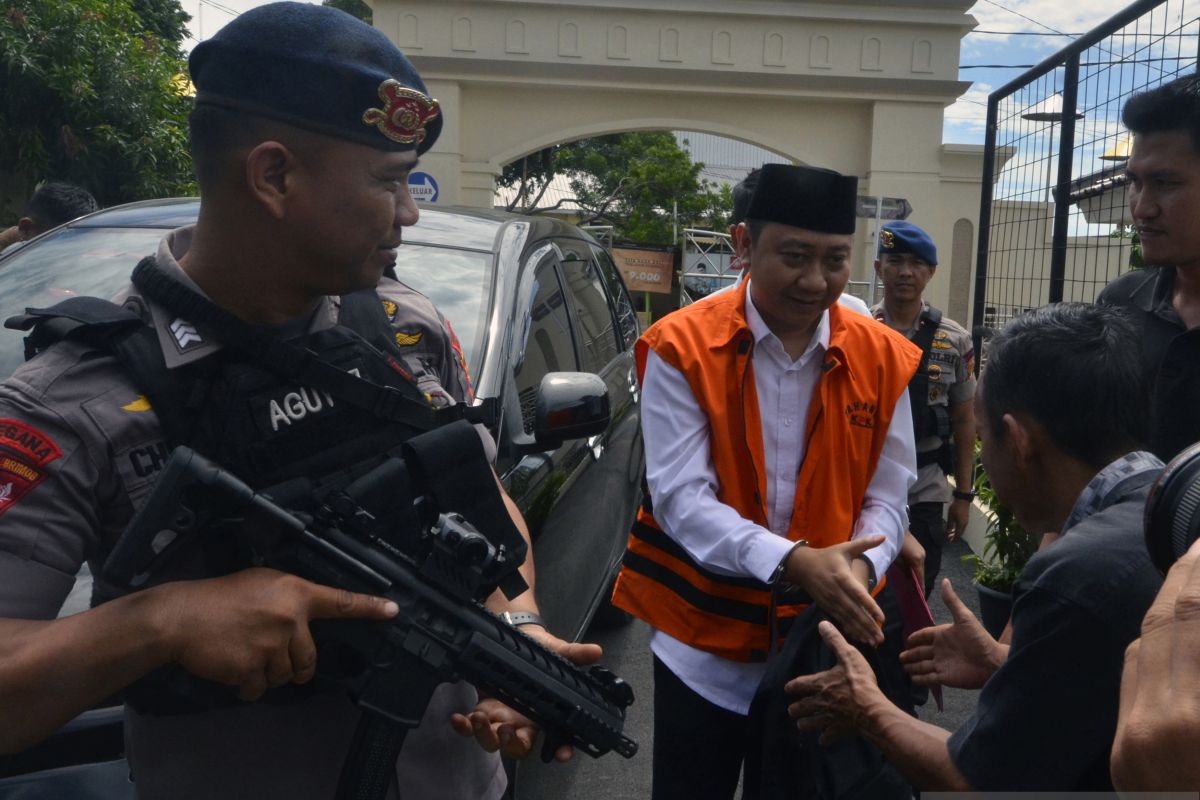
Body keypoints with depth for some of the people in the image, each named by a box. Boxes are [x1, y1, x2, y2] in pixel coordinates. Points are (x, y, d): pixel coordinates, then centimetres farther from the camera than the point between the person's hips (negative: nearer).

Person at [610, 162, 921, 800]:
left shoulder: (883, 359, -2)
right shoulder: (680, 348, -12)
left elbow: (887, 497, 1)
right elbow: (680, 498, -17)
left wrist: (858, 569, -19)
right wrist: (794, 562, -28)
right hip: (703, 640, -2)